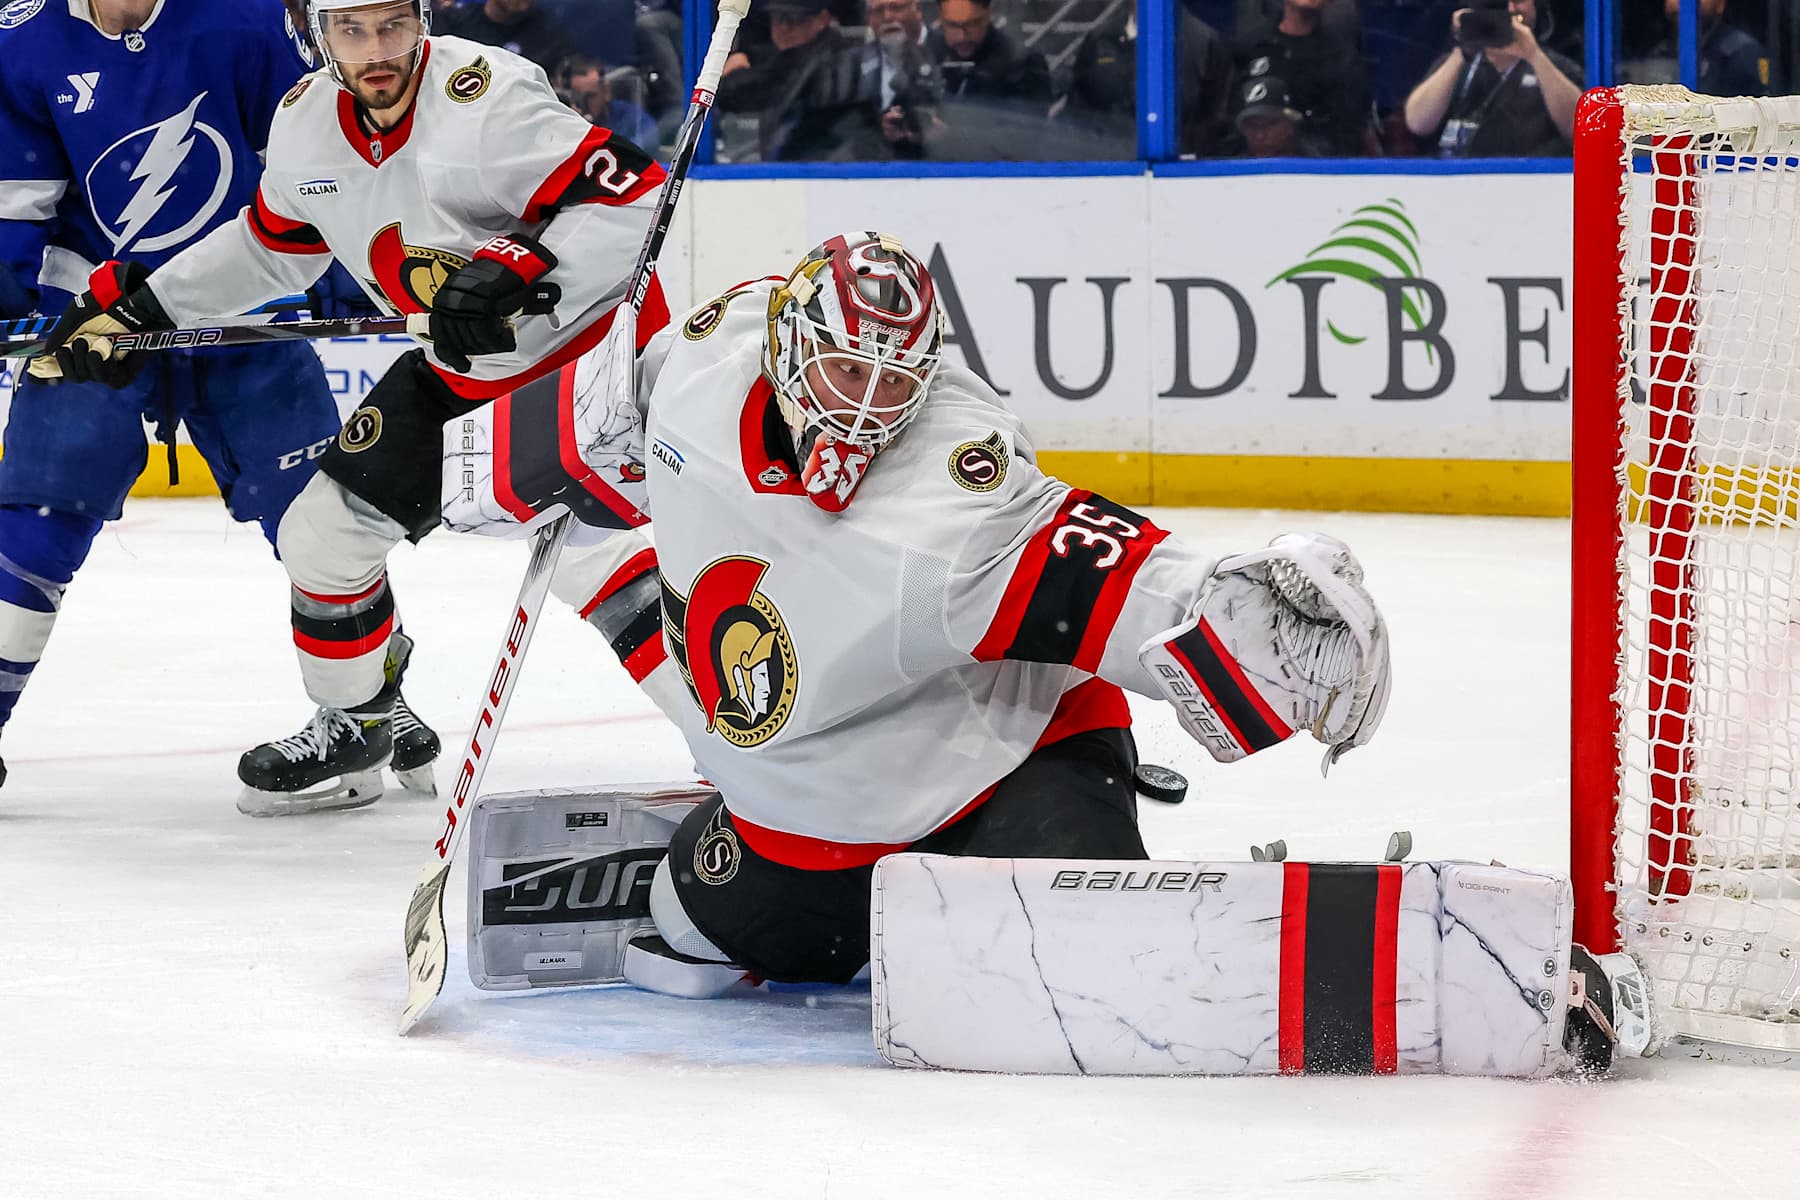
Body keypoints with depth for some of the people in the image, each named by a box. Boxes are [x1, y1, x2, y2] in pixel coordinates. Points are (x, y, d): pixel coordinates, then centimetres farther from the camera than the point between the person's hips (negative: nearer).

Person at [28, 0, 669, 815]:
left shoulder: (484, 98, -27)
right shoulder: (307, 122, -3)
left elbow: (638, 203, -29)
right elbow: (270, 246, 15)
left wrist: (517, 271, -39)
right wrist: (136, 307, 13)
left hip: (593, 340, -7)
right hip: (457, 370, 8)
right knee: (323, 533, 8)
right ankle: (349, 729, 30)